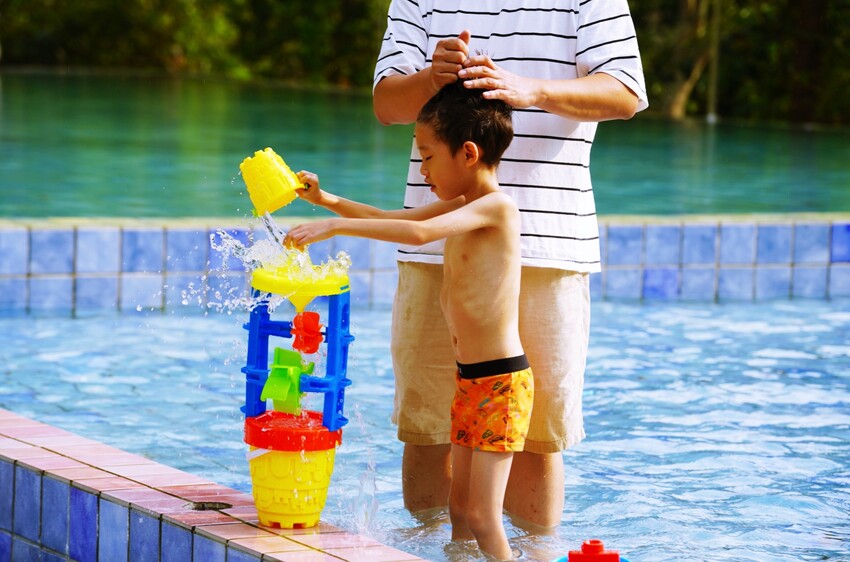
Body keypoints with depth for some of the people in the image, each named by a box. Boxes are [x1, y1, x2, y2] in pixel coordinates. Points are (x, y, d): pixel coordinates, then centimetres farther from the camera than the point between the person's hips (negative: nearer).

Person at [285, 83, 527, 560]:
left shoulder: (497, 207, -16)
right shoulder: (460, 207, 13)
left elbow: (418, 232, -30)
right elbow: (387, 219, 22)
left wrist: (336, 227, -30)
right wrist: (326, 200, 9)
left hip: (501, 381, -9)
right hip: (467, 379, 9)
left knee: (482, 516, -11)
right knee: (460, 508, 12)